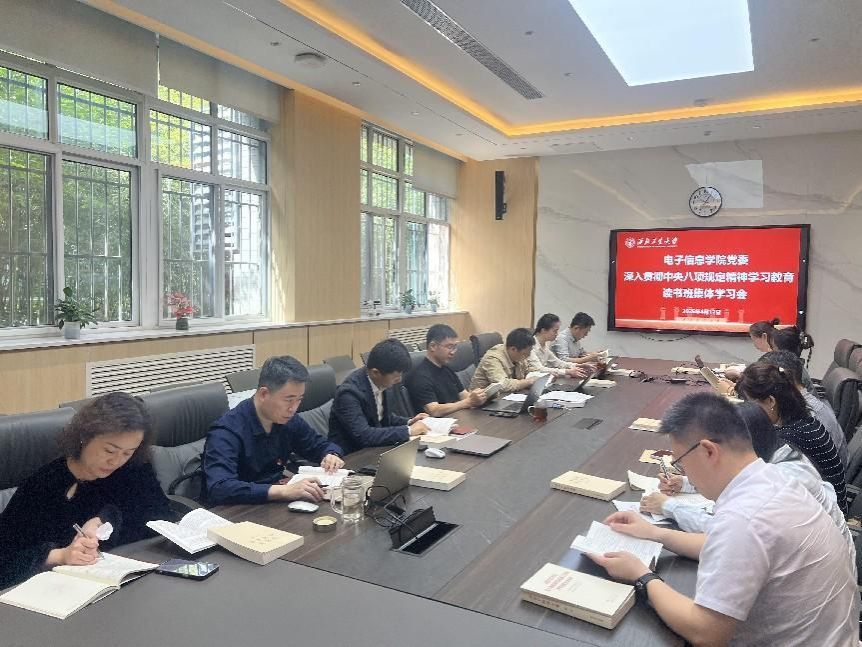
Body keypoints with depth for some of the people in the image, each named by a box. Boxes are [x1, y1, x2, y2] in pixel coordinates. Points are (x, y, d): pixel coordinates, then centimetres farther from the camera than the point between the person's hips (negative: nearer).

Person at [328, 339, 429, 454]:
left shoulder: (380, 382, -3)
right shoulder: (349, 393, -23)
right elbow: (363, 435, -30)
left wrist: (408, 422, -2)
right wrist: (408, 431, -25)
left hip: (373, 448, 7)